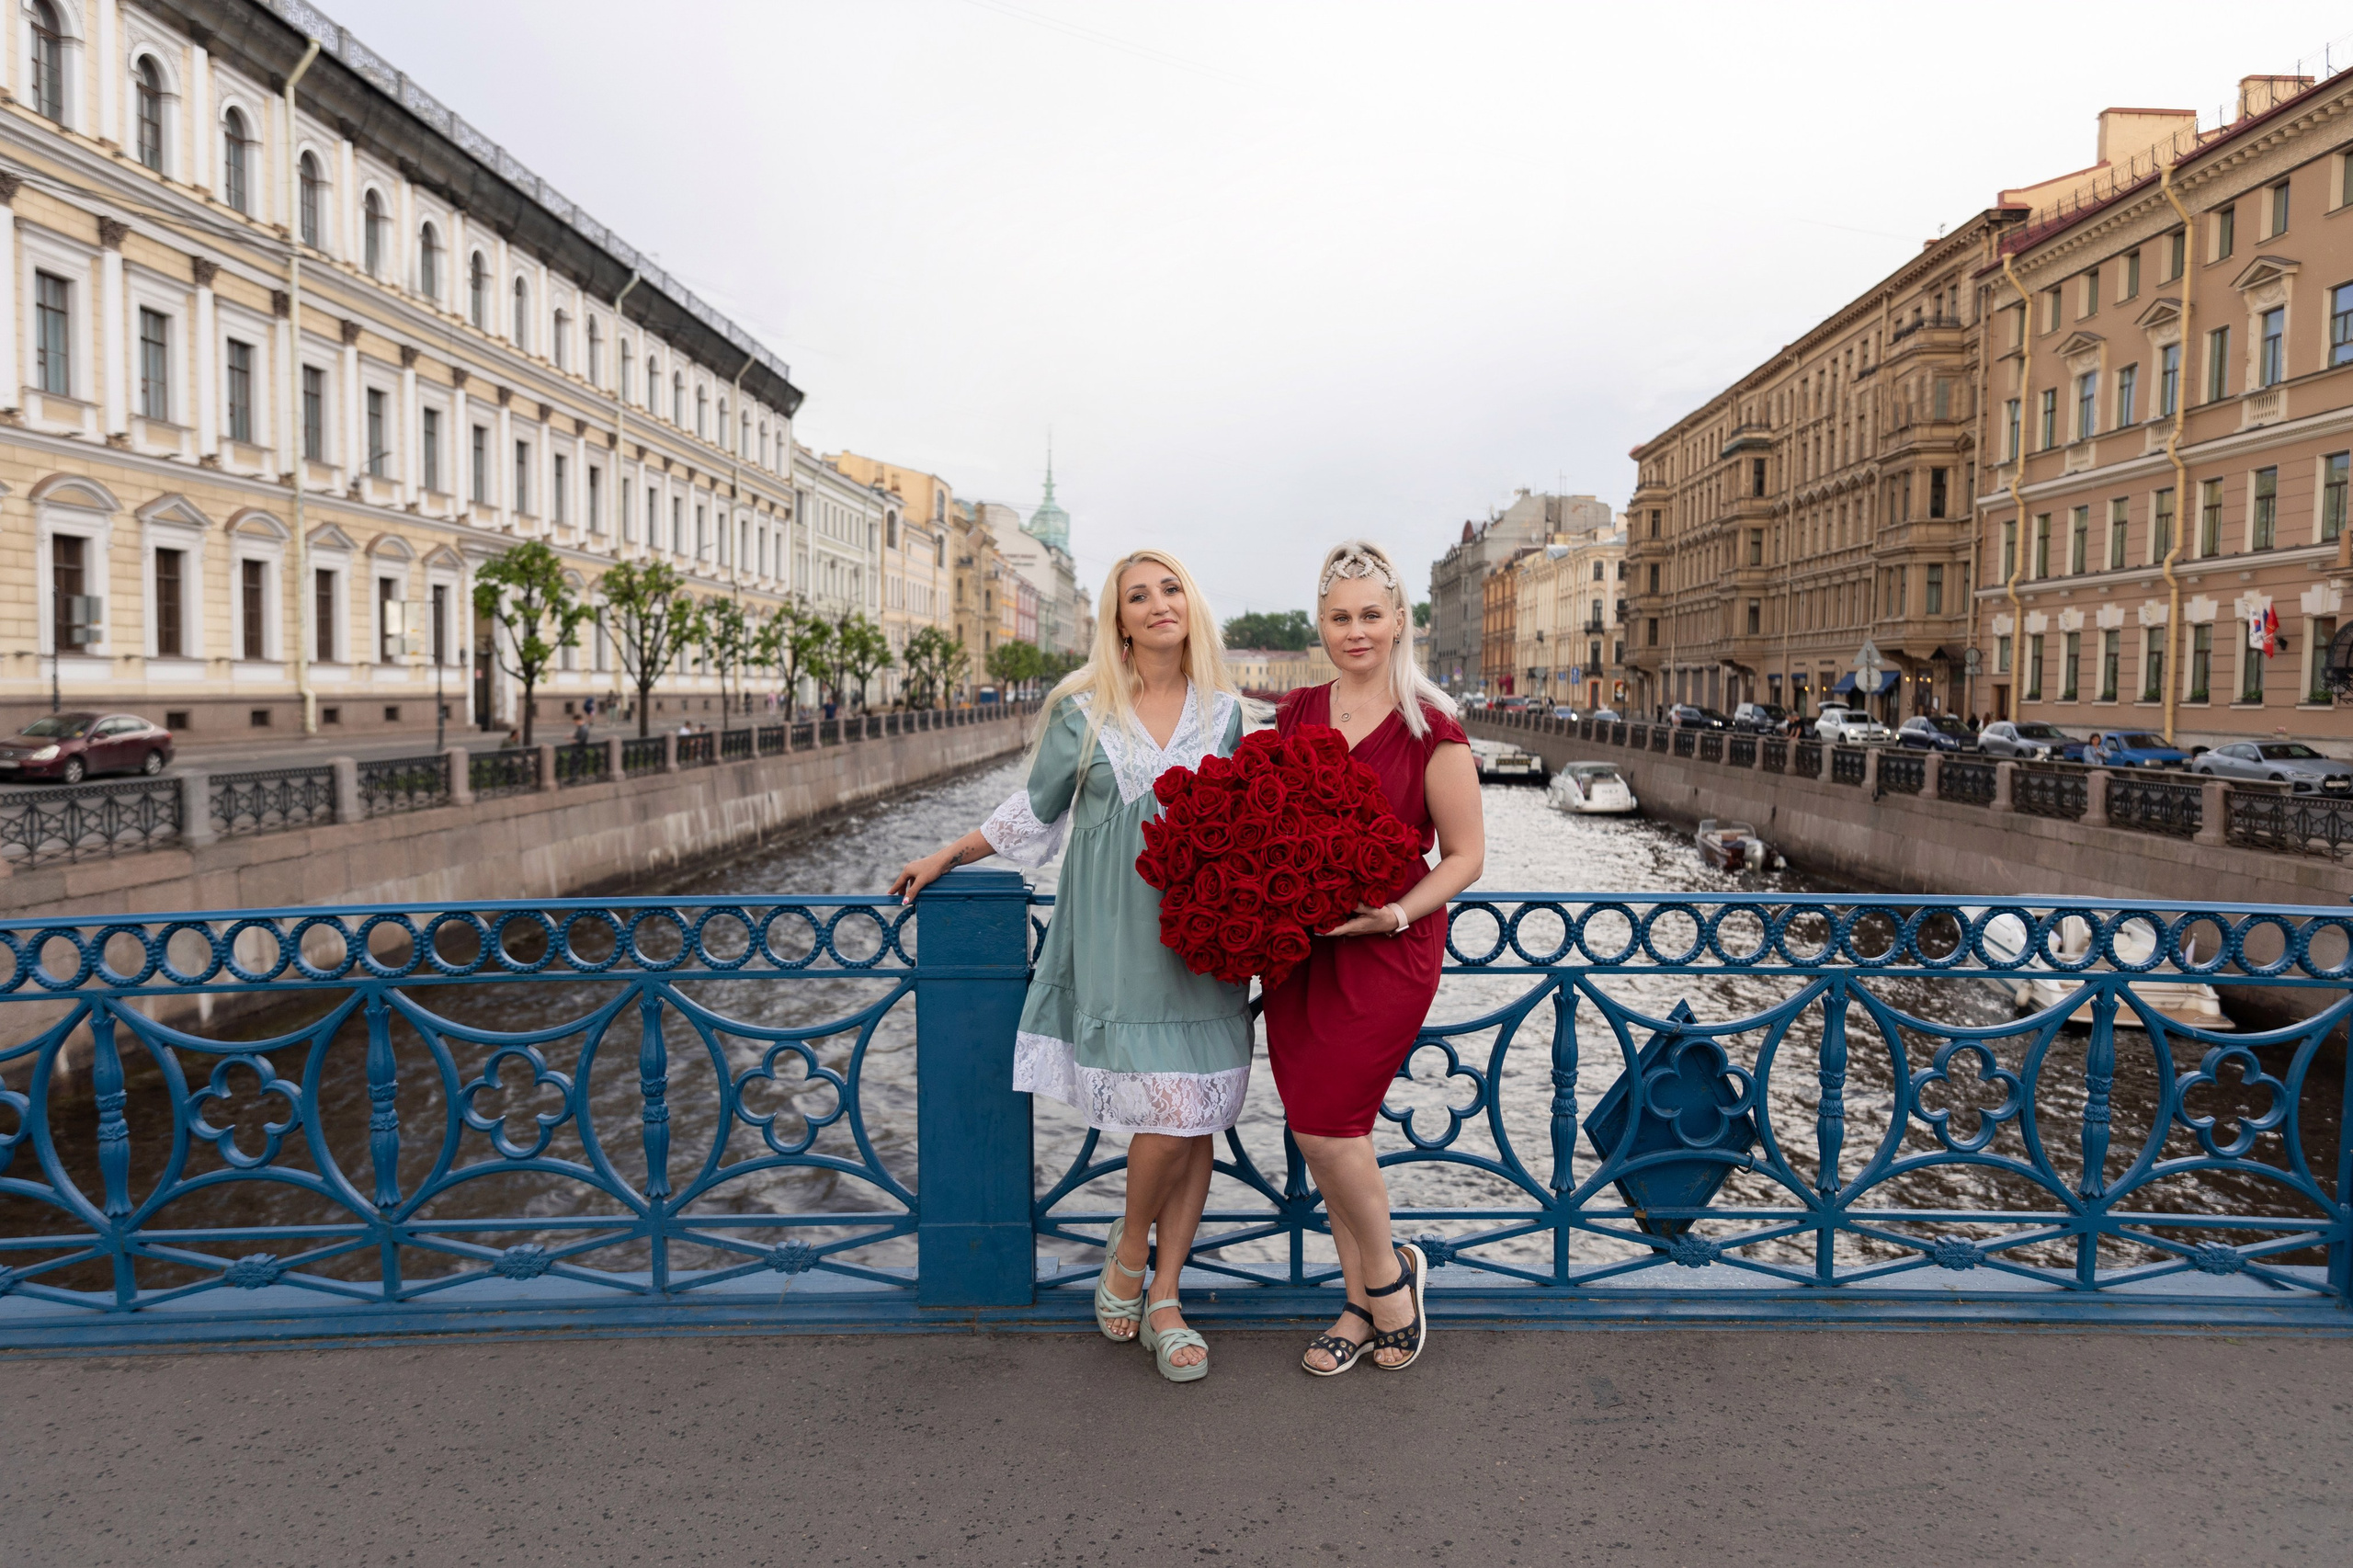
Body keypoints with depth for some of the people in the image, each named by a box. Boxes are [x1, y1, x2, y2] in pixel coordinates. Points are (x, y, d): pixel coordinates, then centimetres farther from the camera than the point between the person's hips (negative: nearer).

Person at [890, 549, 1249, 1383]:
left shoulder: (1224, 710, 9)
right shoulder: (1081, 709, 2)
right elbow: (1035, 810, 13)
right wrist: (945, 858, 15)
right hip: (1117, 937, -3)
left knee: (1198, 1119, 2)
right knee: (1168, 1111, -11)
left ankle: (1162, 1300, 18)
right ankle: (1128, 1249, 19)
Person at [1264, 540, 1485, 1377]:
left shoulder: (1431, 732, -8)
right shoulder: (1294, 715, 8)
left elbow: (1465, 856, -5)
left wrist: (1392, 913, -18)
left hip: (1386, 952, -5)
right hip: (1296, 945, 6)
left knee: (1324, 1124, -7)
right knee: (1321, 1130, 9)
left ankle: (1388, 1270, 21)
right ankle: (1365, 1303, 28)